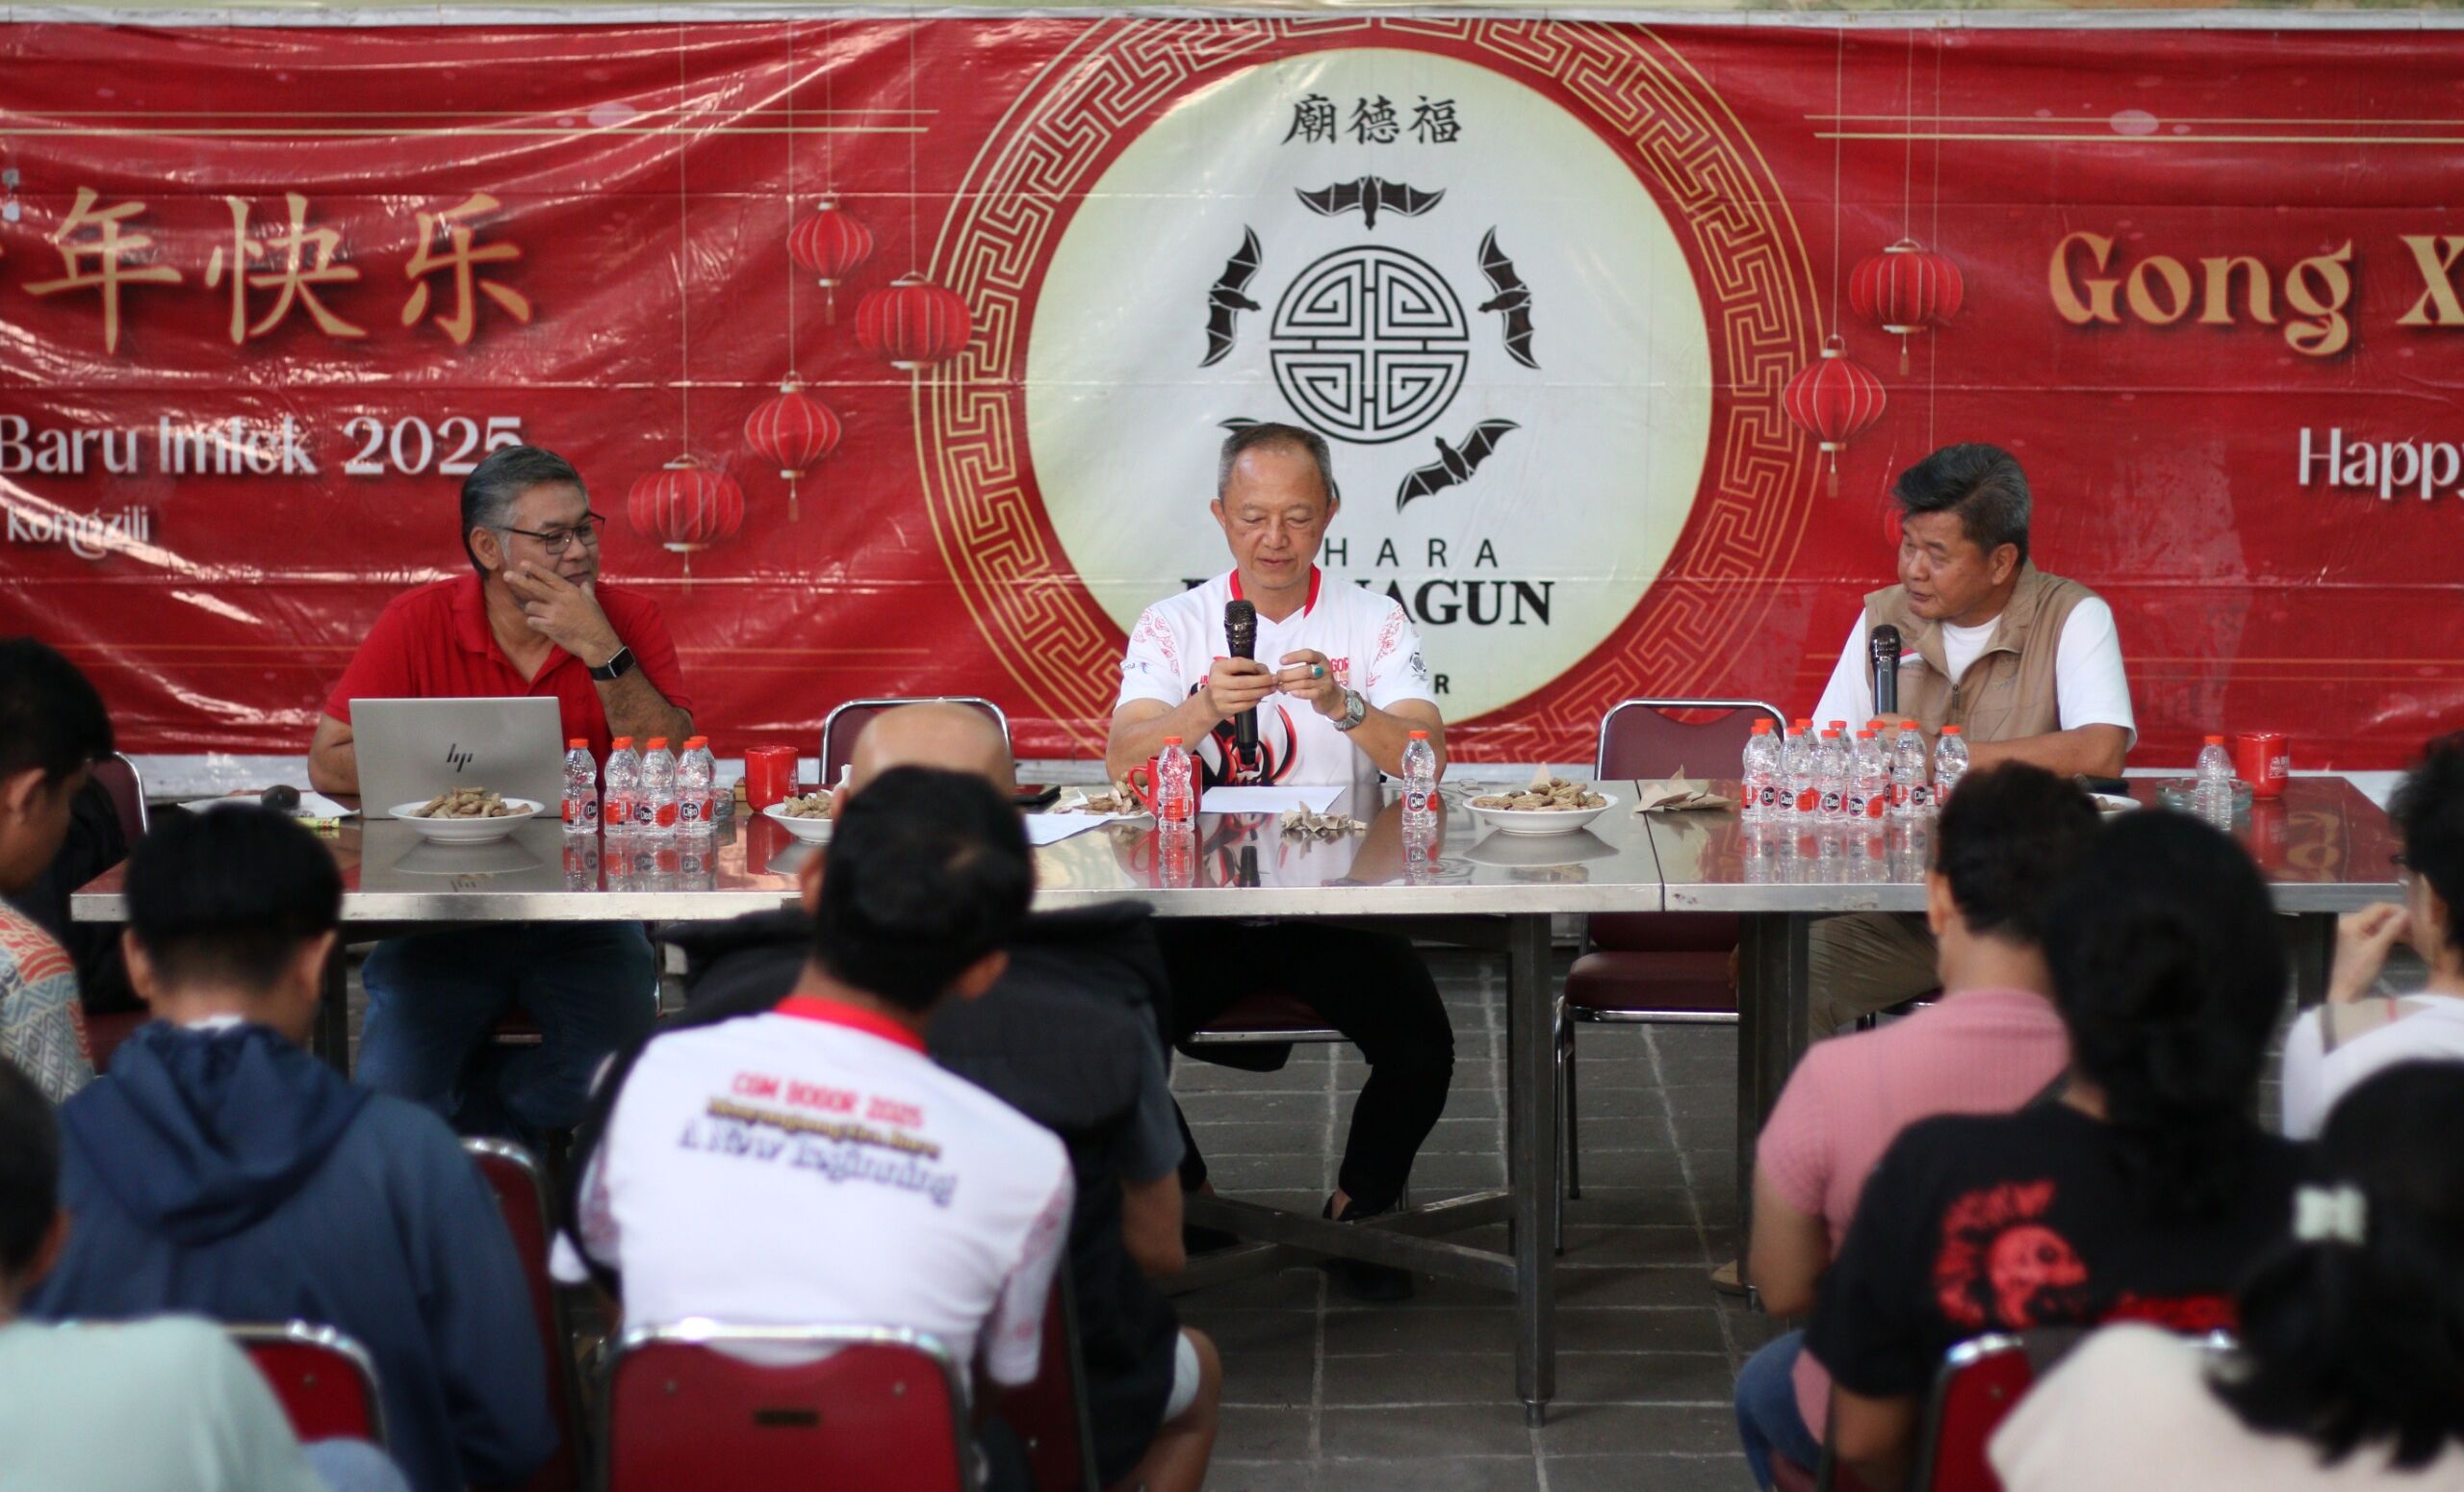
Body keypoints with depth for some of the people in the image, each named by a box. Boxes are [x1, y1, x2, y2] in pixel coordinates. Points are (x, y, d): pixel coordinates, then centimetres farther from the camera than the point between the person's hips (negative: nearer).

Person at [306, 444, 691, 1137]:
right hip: (444, 910, 0)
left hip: (586, 910, 0)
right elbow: (328, 762, -2)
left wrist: (602, 652, -18)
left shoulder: (628, 621, 0)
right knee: (394, 1087, -21)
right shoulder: (418, 624, 0)